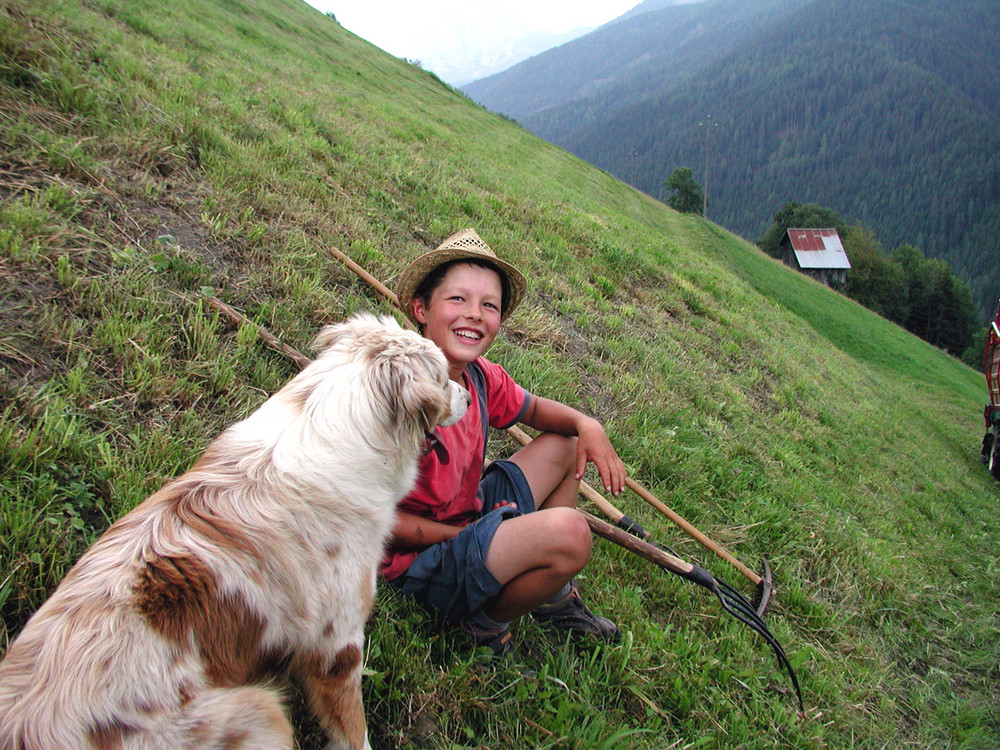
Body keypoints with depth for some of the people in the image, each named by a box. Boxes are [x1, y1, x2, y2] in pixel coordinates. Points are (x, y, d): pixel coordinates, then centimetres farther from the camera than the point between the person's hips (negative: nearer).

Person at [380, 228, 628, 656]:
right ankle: (486, 624, 0)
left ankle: (556, 598, 22)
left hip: (471, 520, 9)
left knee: (564, 441, 17)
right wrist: (468, 538, -21)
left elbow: (534, 409, 16)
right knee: (568, 531, -31)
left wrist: (585, 424, -5)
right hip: (423, 563, -9)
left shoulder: (481, 377, -3)